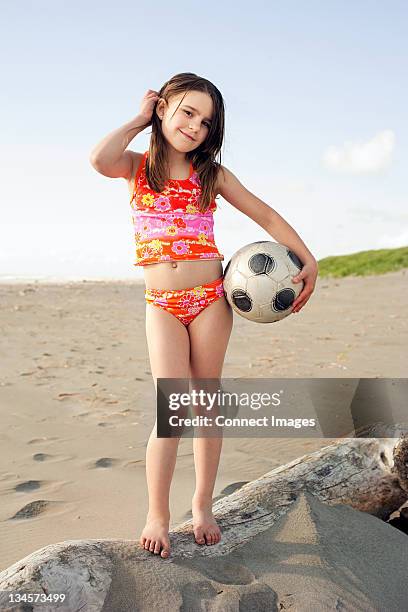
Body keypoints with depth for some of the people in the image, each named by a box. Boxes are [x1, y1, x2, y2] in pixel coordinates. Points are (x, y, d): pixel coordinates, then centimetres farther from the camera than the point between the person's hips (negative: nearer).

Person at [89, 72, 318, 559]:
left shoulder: (211, 173, 6)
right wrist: (139, 119, -4)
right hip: (162, 304, -1)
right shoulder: (138, 167, 4)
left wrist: (308, 261, 3)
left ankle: (203, 505, 21)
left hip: (209, 298, 2)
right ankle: (157, 515, 3)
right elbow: (100, 159, -20)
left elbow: (265, 215, 9)